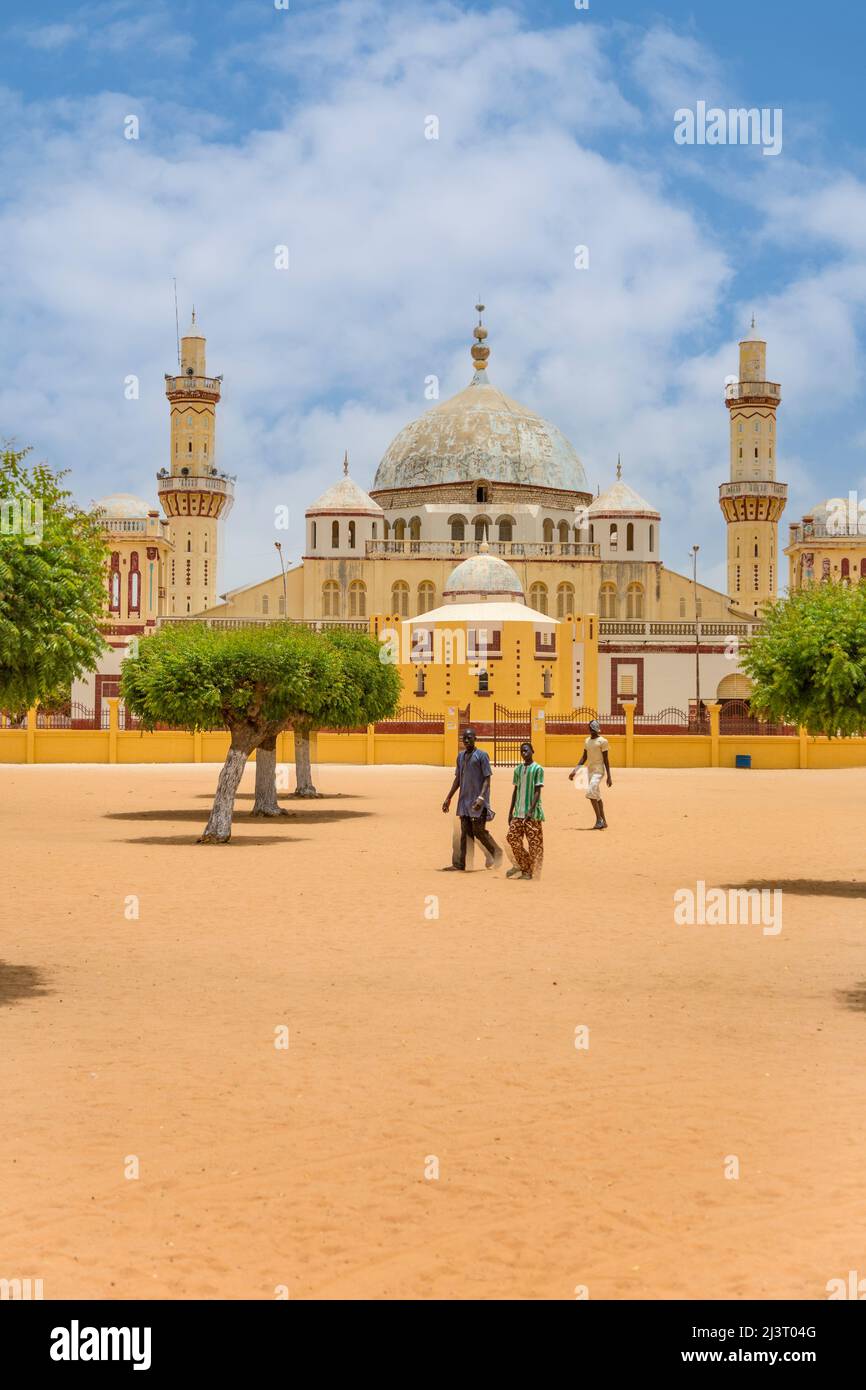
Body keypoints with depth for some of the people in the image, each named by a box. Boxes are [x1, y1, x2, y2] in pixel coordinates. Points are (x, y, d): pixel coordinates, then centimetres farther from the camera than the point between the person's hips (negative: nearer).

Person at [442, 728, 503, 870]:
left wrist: (481, 797, -23)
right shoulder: (460, 756, 13)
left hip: (478, 801, -6)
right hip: (464, 800, 6)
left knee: (478, 830, -5)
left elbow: (487, 778, -11)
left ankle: (495, 853, 17)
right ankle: (460, 863, 2)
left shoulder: (481, 755, -7)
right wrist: (448, 798, 14)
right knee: (465, 833, 4)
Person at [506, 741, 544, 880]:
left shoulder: (537, 769, -6)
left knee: (534, 842, -2)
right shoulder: (518, 769, 13)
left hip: (532, 813, -6)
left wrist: (531, 810, -18)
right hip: (518, 812, 6)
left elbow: (537, 791, -10)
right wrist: (511, 811, 13)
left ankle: (530, 871, 5)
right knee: (513, 838, 1)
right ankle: (523, 866, 14)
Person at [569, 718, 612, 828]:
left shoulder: (602, 741, -8)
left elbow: (606, 759, -9)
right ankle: (603, 822, 14)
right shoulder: (587, 741, 14)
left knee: (591, 792, -20)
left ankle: (599, 819, -13)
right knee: (597, 796, 9)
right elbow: (584, 758, 17)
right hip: (589, 770, 8)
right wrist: (575, 770, 9)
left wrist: (609, 777, -11)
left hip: (598, 770, -8)